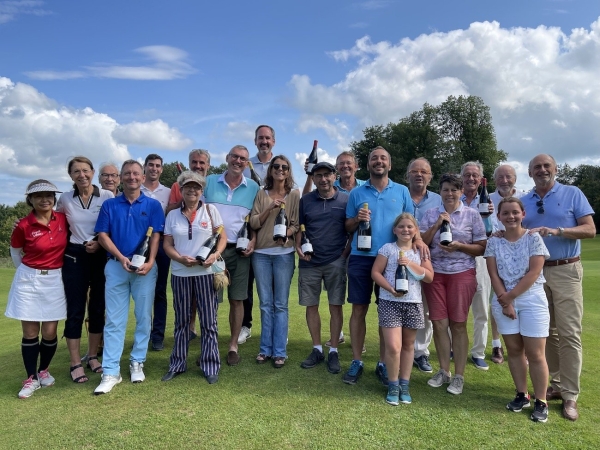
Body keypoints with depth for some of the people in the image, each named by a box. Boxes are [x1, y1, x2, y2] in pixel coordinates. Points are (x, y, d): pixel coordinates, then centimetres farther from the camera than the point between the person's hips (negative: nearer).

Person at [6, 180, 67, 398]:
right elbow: (15, 252, 8)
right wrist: (28, 271, 11)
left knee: (50, 333, 5)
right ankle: (31, 378, 19)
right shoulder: (23, 226, -10)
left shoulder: (63, 219, -3)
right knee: (30, 333, 4)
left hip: (54, 281, 2)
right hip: (28, 281, -2)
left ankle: (44, 371, 29)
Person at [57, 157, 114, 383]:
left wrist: (101, 243, -13)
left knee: (98, 308, 9)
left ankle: (92, 356, 25)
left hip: (101, 257, 0)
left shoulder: (107, 196, -4)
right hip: (75, 257, 0)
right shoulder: (65, 199, 2)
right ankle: (75, 363, 13)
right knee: (75, 310, 1)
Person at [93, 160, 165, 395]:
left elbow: (156, 235, -2)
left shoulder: (153, 205, 5)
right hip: (116, 266, 1)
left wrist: (150, 262, -15)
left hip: (145, 267, 0)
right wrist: (121, 257, -11)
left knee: (143, 317, 6)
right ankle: (110, 372, 6)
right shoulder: (109, 205, 9)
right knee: (114, 320, 2)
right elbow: (102, 235, 3)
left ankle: (137, 362, 20)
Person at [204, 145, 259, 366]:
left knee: (237, 299, 5)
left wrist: (253, 240, -6)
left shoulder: (253, 187, 6)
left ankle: (233, 346, 19)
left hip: (239, 251, 0)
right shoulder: (209, 182, 6)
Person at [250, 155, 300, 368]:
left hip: (284, 253, -2)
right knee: (265, 303, 8)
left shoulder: (294, 194, 4)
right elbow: (253, 223, 1)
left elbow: (297, 223, -1)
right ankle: (266, 348, 19)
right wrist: (269, 209, -12)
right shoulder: (261, 194, 8)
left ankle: (279, 351, 11)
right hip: (261, 253, 2)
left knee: (281, 304, 2)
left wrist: (287, 234, -20)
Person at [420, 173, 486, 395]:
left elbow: (482, 248, 1)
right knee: (439, 323, 4)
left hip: (462, 273, -2)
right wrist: (437, 224, -11)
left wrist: (459, 246, -15)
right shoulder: (430, 214, 6)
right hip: (435, 273, 2)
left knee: (458, 324, 3)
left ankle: (459, 376, 15)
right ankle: (443, 371, 20)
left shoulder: (472, 214, 1)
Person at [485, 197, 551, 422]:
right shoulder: (494, 242, 3)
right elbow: (494, 275, -1)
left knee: (535, 353, 1)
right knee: (514, 350, 11)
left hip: (532, 300, -2)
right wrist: (505, 301, -10)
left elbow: (534, 272, -10)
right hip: (503, 300, 3)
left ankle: (541, 401, 13)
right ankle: (522, 395, 24)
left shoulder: (534, 238, -3)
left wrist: (510, 296, -12)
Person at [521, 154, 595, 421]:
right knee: (546, 332, 10)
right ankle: (556, 385, 22)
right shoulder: (523, 201, 10)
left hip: (566, 271, -3)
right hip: (535, 272, 4)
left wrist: (557, 231, -20)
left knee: (569, 334, -3)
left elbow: (590, 230, -6)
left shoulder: (573, 194, 1)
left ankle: (570, 396, 5)